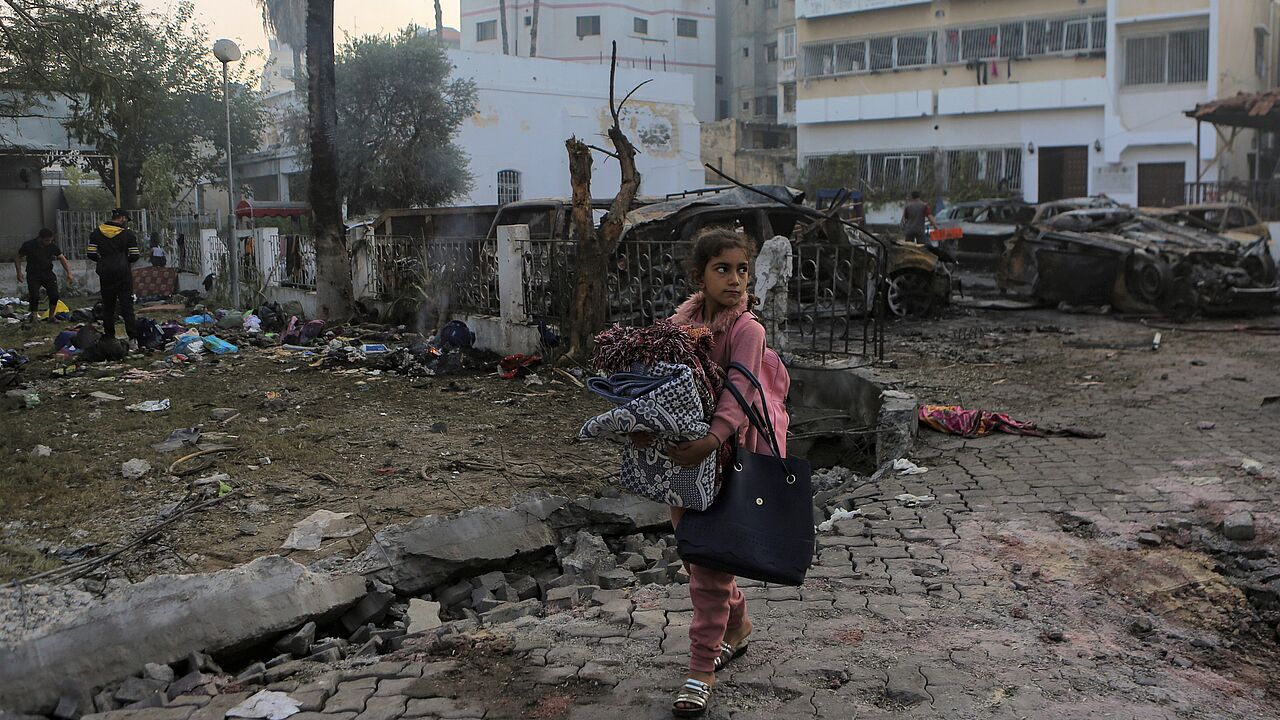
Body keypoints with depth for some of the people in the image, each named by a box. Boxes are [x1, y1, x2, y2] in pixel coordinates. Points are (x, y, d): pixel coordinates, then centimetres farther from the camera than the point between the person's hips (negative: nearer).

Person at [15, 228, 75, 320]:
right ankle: (34, 317, -2)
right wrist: (19, 273, -11)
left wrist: (69, 273, -13)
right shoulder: (29, 245, -12)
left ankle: (51, 317, 8)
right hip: (33, 275, -3)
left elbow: (62, 258, -2)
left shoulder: (52, 245, -5)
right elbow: (18, 258, 0)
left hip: (48, 273, 3)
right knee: (34, 296, -15)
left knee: (54, 295, -8)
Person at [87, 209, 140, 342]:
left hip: (105, 273, 3)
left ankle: (109, 335, 13)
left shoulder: (97, 233, 5)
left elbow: (91, 254, 1)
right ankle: (132, 334, -9)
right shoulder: (128, 234, -4)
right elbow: (134, 256, -4)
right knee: (126, 304, -3)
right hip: (123, 273, -3)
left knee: (108, 305, 10)